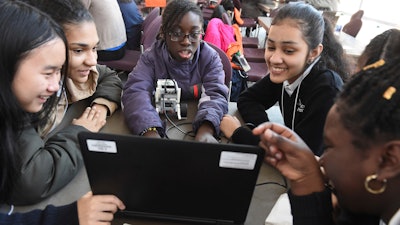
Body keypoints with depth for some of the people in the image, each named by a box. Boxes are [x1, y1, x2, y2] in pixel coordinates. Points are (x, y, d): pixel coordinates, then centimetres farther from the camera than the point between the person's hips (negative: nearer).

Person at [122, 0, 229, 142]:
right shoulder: (151, 57, -7)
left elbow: (216, 94, -20)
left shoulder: (210, 57, -6)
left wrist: (205, 130, -42)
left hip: (198, 124, 1)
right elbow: (135, 91, -22)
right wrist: (150, 131, -42)